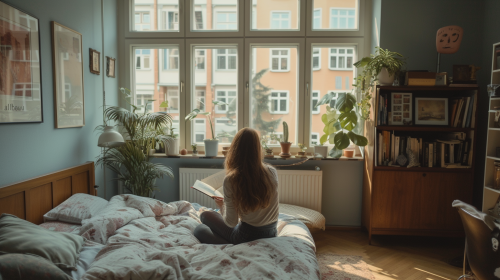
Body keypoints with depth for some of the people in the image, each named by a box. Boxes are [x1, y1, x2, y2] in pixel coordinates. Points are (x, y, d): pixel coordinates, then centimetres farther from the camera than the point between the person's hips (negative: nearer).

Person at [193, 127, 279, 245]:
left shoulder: (231, 180, -21)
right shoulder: (272, 173, -10)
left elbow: (231, 223, -13)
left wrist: (222, 206, 6)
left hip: (247, 236, -6)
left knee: (199, 229, 14)